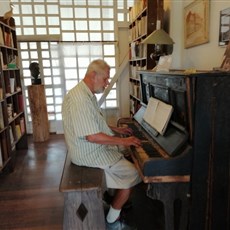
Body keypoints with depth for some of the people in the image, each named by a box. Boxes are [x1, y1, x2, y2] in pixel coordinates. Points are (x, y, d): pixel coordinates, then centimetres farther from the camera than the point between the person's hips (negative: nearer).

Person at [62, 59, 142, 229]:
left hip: (96, 148, 10)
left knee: (128, 162, 17)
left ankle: (118, 202, 29)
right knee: (133, 174, -4)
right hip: (90, 154, -10)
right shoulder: (80, 99, -26)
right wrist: (123, 141, -21)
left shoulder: (88, 95, 8)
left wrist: (116, 129, 13)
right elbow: (93, 137, -29)